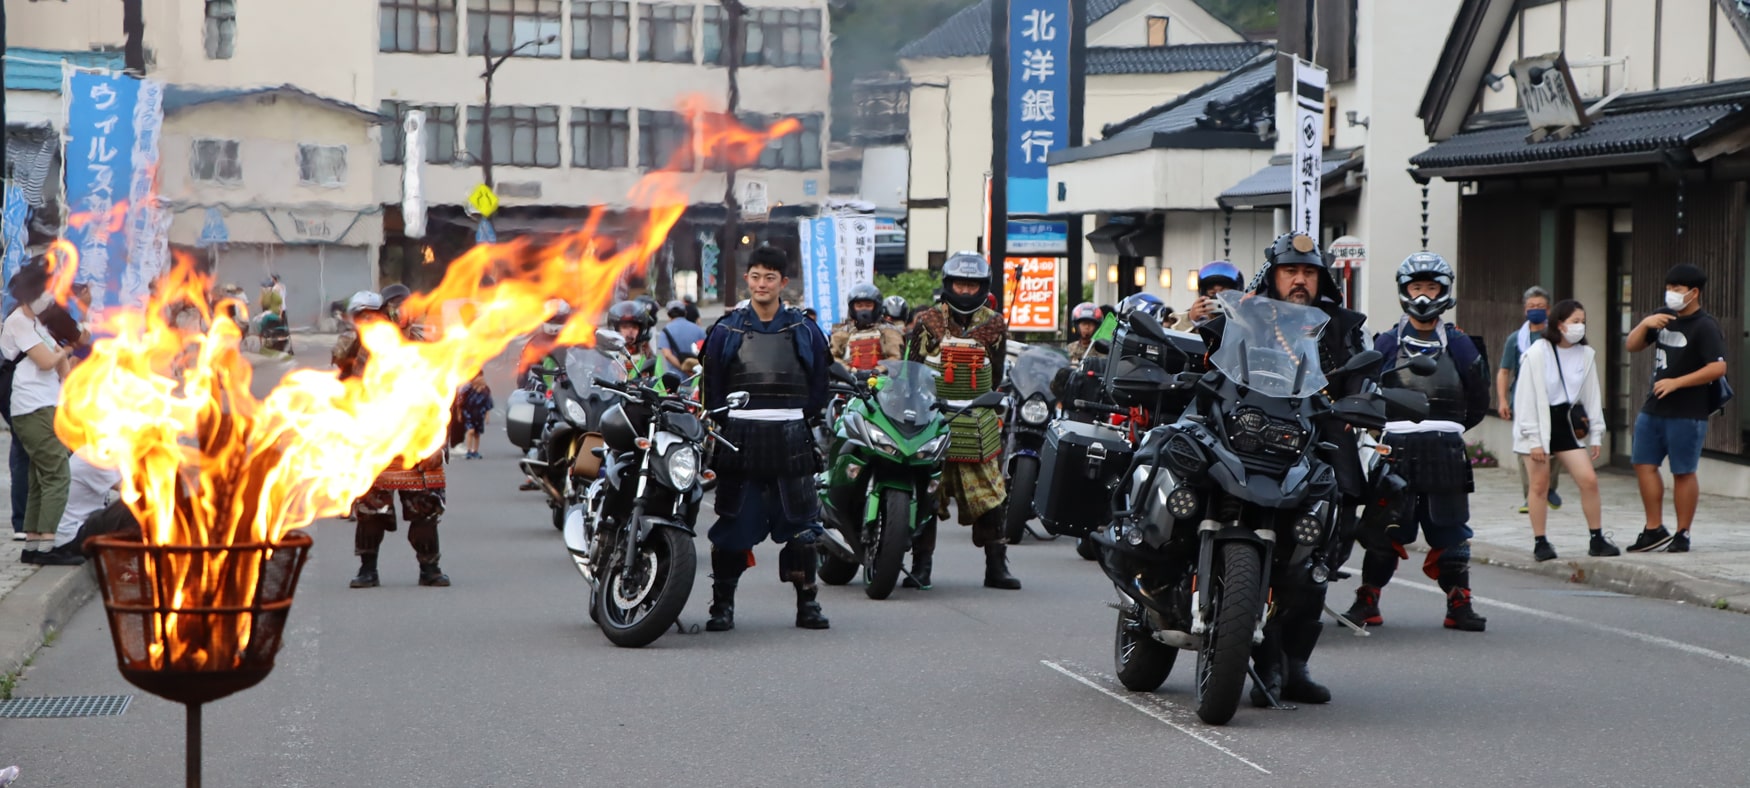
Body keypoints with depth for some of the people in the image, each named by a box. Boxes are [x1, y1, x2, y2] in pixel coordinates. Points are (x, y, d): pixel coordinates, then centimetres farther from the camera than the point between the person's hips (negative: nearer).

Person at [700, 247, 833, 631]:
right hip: (739, 437, 0)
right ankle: (722, 604, 7)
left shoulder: (805, 332, 9)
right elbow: (712, 390, 8)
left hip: (790, 440, 1)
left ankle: (807, 603, 9)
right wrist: (717, 432, 1)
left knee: (801, 526, 1)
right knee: (732, 526, 0)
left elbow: (818, 387, 11)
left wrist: (807, 424, 2)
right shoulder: (726, 331, 7)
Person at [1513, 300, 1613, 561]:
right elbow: (1526, 397, -12)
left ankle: (1597, 539, 3)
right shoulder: (1537, 353, -11)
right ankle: (1539, 543, 9)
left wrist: (1596, 434, 7)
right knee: (1539, 483, 0)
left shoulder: (1585, 355, 4)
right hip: (1539, 423, -4)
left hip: (1566, 422, 4)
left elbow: (1592, 396, 10)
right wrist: (1534, 439, -15)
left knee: (1589, 479, -5)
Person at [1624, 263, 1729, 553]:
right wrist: (1645, 324, -4)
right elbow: (1631, 346, 16)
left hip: (1687, 413, -8)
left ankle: (1682, 535, 9)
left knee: (1683, 472, 0)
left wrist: (1676, 383, -20)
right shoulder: (1664, 318, 12)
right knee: (1644, 465, 6)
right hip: (1653, 409, 8)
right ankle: (1655, 530, 13)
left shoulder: (1705, 327, -11)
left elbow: (1718, 368, -20)